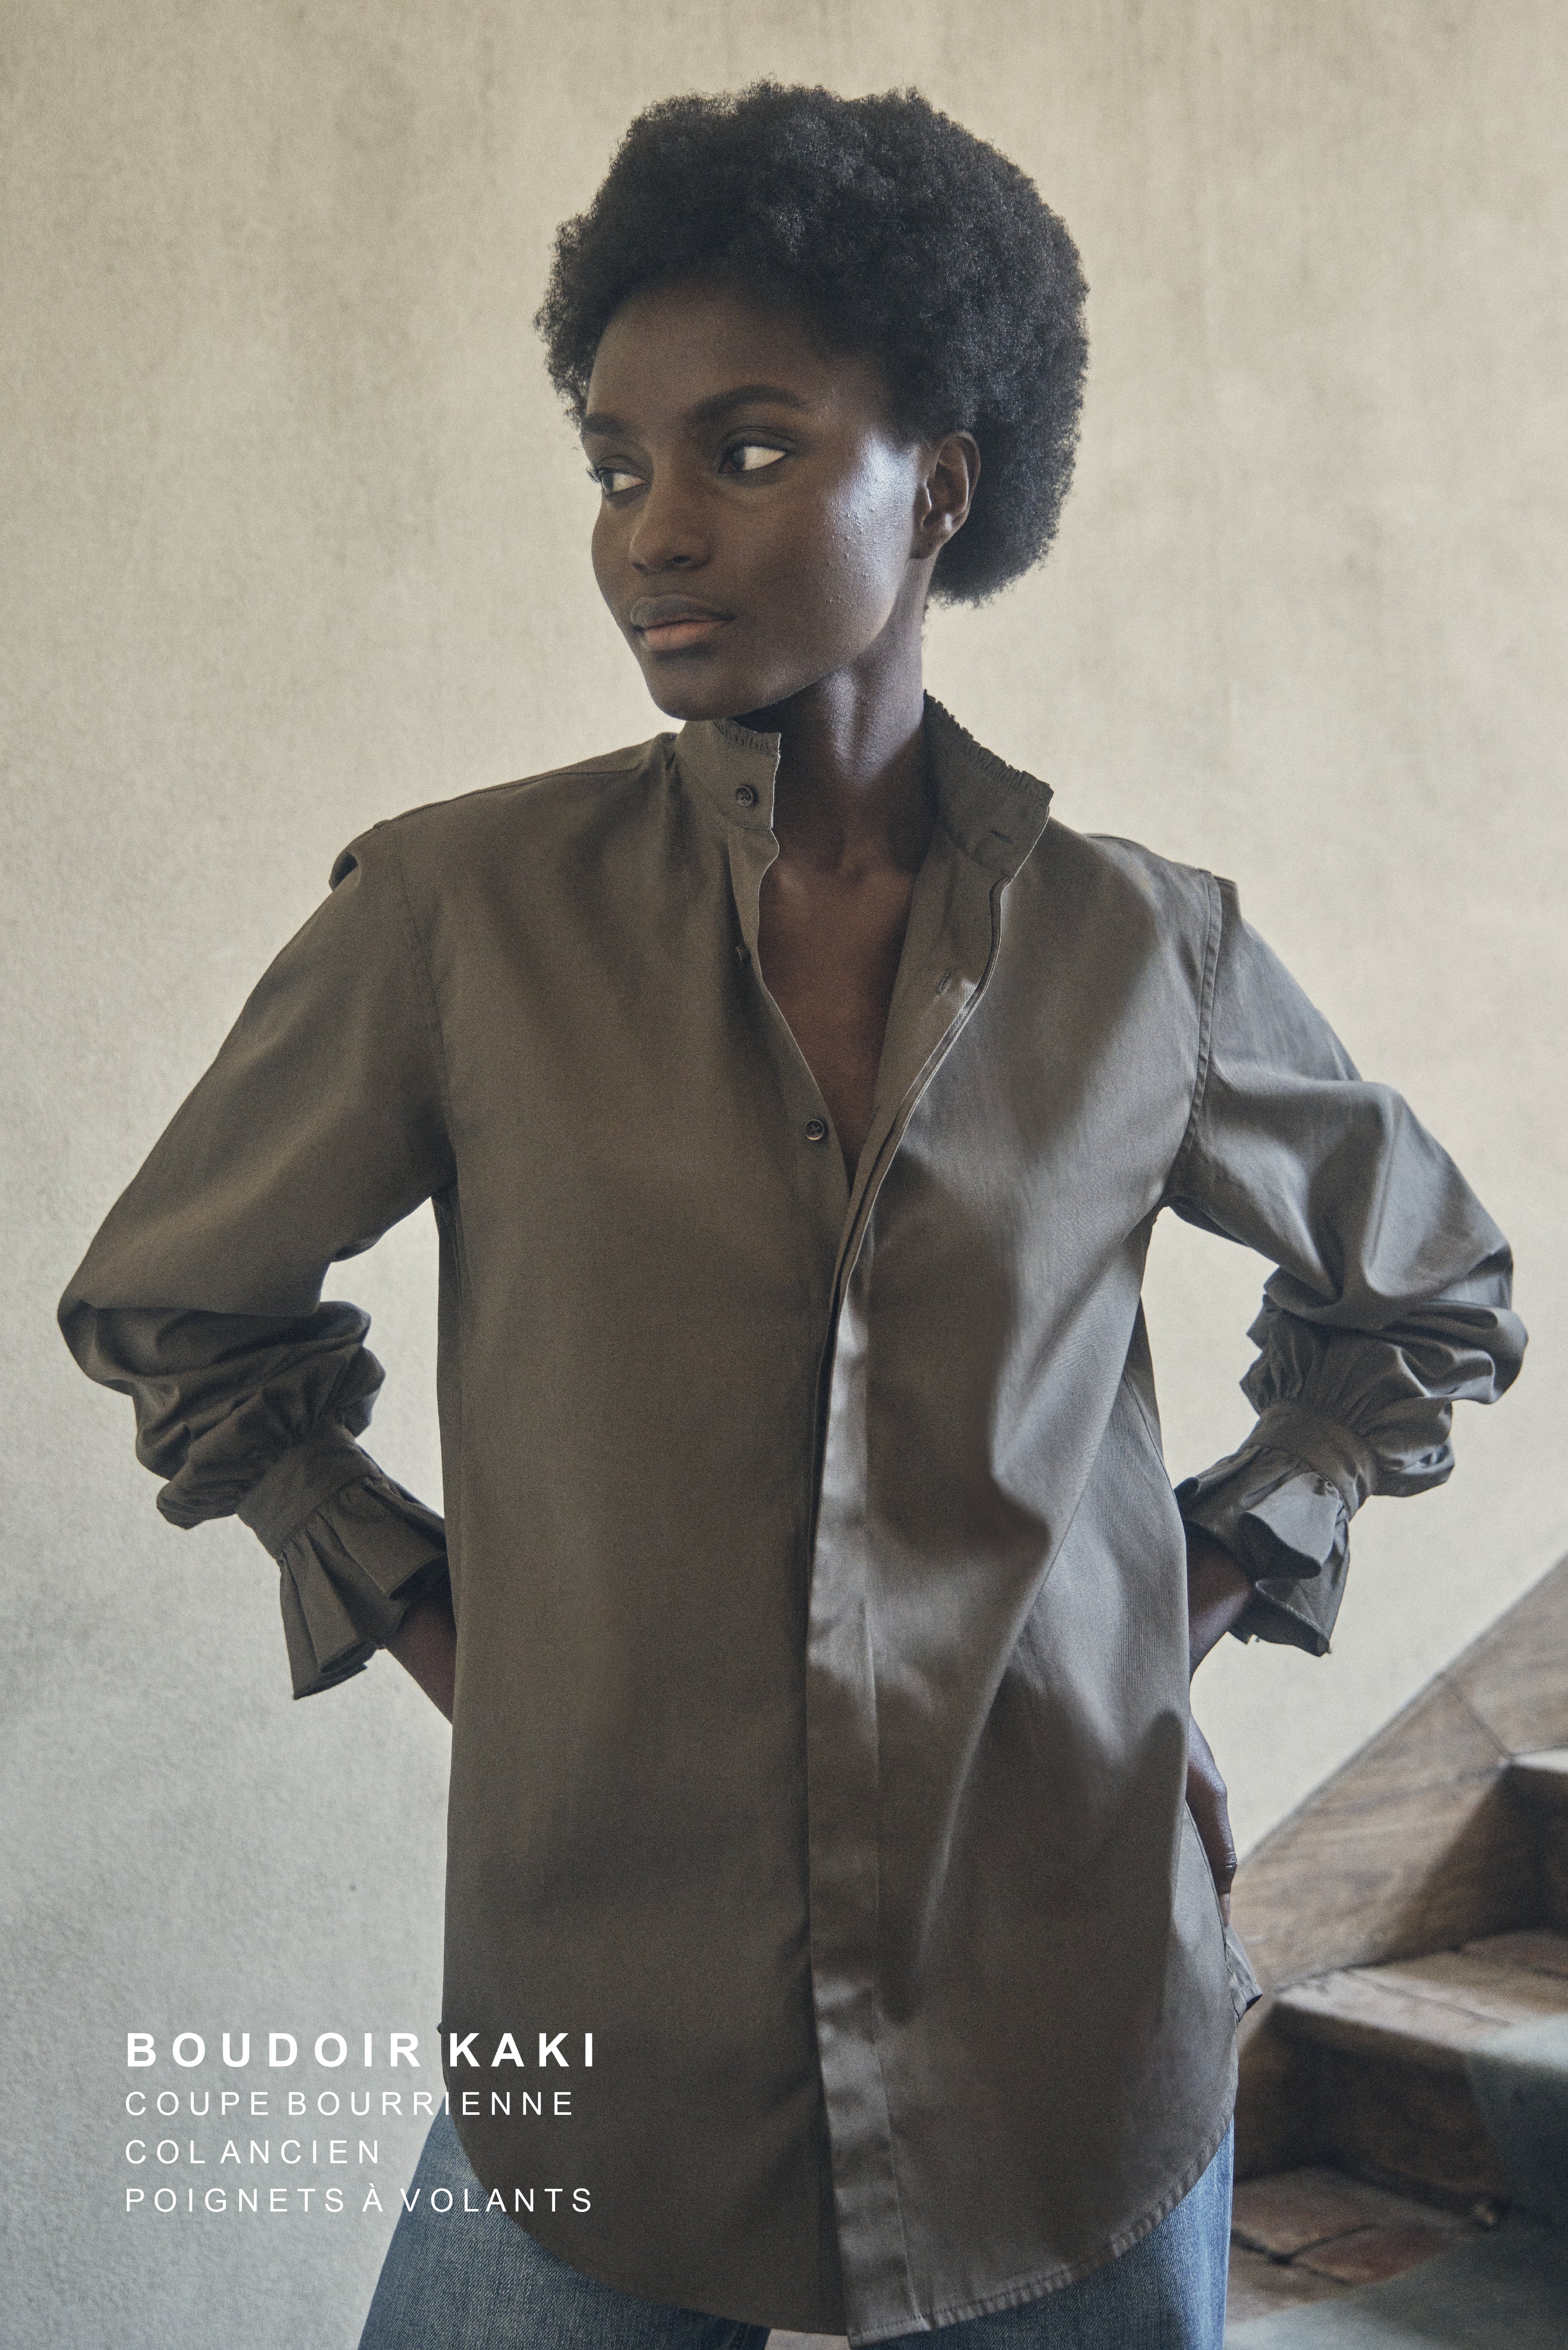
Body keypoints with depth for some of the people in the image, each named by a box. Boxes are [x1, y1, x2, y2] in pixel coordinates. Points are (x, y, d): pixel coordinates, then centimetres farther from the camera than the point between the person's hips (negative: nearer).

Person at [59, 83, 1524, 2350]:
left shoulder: (1146, 950, -3)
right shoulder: (460, 913, -8)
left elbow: (1430, 1299, 15)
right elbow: (172, 1302, 7)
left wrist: (1216, 1578, 5)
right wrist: (427, 1617, 2)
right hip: (604, 2060, -1)